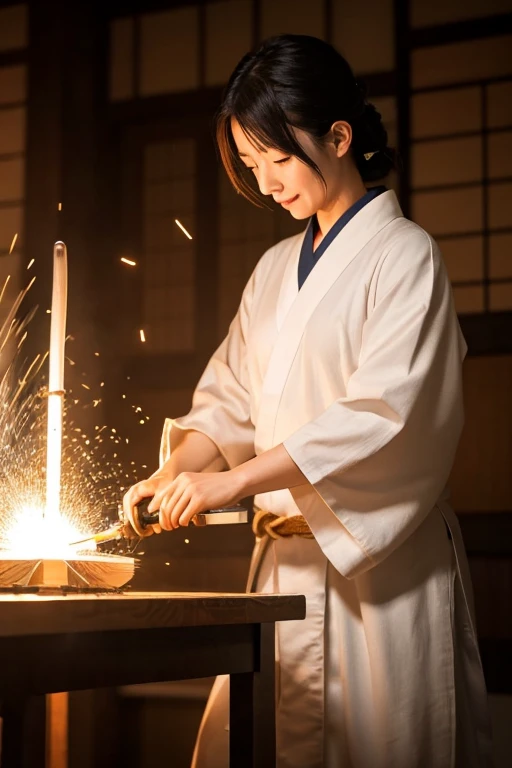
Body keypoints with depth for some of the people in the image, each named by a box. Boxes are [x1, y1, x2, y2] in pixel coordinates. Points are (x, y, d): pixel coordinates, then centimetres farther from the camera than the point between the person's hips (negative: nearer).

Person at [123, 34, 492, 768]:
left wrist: (232, 482, -21)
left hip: (378, 560, -6)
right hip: (285, 559, 6)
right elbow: (231, 399, 15)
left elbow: (382, 414, -17)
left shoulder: (402, 254, -6)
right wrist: (173, 474, -4)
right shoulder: (276, 270, 15)